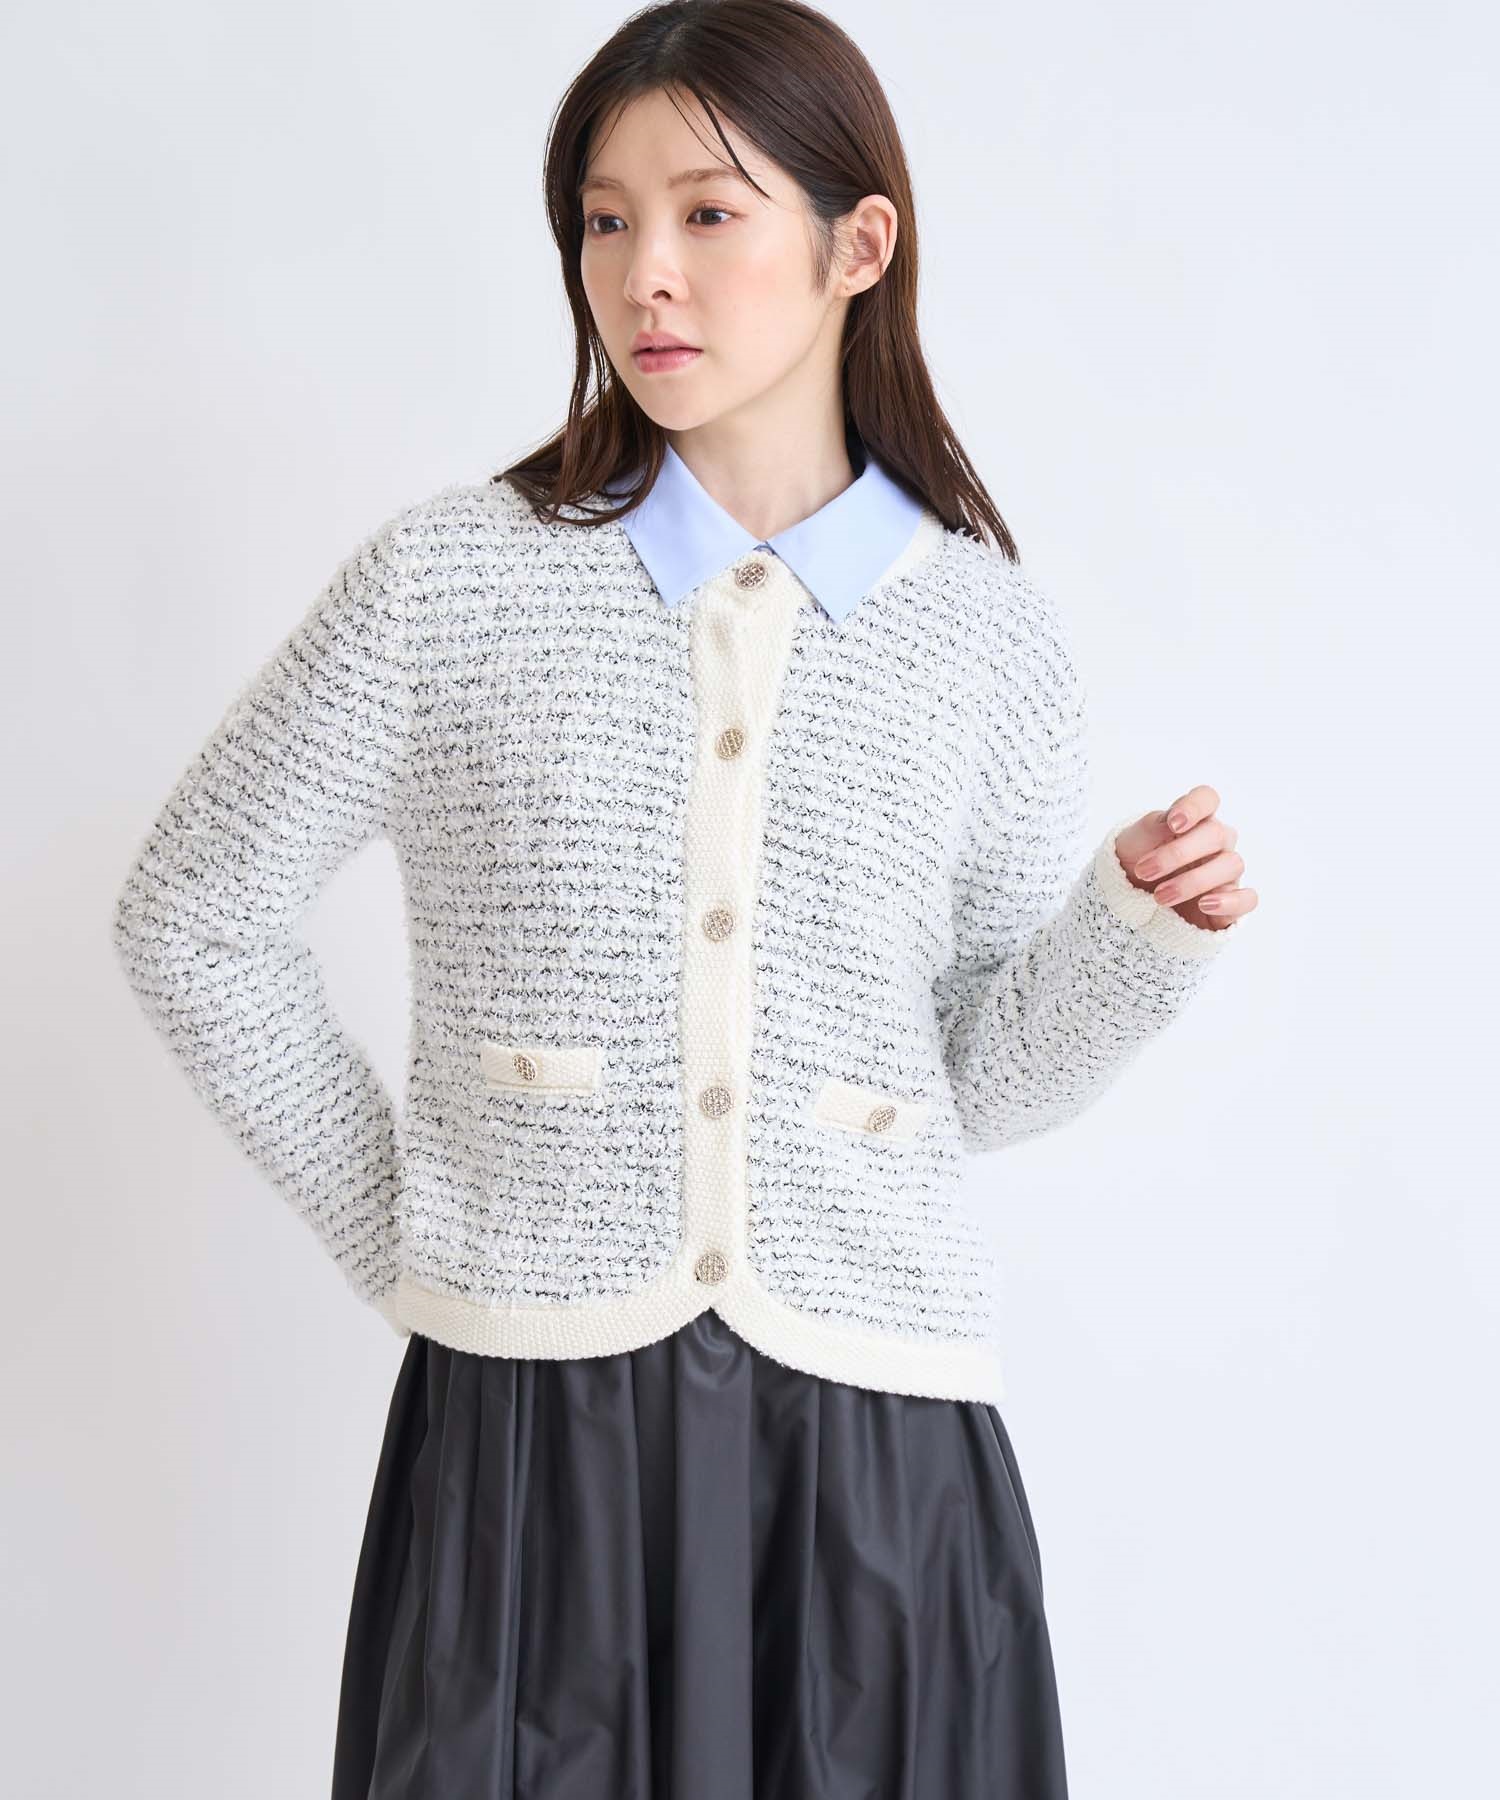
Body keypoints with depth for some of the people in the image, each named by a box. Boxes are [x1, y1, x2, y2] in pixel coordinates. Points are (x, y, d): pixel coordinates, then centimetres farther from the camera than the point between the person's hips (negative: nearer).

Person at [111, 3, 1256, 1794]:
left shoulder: (991, 640, 4)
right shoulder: (450, 583, -1)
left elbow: (979, 1079, 10)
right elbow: (192, 917, 7)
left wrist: (1134, 935, -7)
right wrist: (391, 1226, 5)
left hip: (874, 1439, 1)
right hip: (531, 1423, -1)